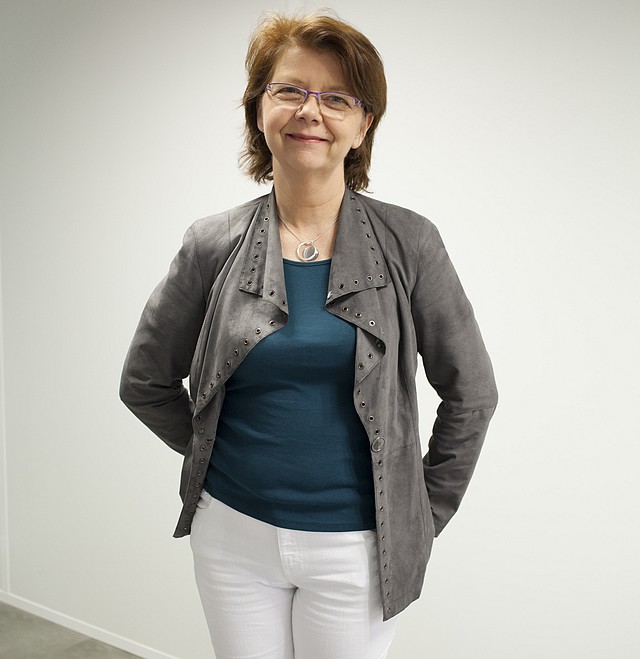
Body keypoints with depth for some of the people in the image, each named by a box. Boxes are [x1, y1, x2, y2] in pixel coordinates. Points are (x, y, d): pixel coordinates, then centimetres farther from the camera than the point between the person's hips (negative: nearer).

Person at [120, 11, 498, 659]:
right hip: (233, 535, 2)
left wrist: (425, 514, 3)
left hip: (353, 546, -1)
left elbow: (471, 393, 0)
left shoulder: (407, 245, -7)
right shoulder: (213, 245, -4)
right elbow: (144, 381, 7)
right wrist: (218, 456, 8)